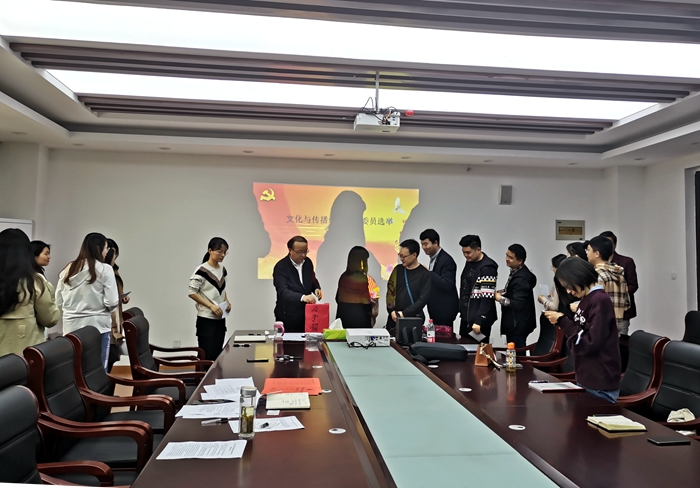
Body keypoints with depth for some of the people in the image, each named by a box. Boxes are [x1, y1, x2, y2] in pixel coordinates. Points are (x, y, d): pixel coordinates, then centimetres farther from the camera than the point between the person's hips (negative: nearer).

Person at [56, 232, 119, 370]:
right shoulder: (104, 269, -8)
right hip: (97, 326, -5)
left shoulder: (67, 270, 7)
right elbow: (112, 302, -12)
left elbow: (59, 302, 11)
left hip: (71, 327, 5)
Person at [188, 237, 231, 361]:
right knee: (207, 355, -5)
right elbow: (192, 293, -14)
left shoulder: (222, 269, 8)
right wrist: (211, 306, -18)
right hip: (206, 319, -7)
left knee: (217, 354, 11)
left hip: (220, 318, 7)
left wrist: (227, 302, 2)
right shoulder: (201, 270, -13)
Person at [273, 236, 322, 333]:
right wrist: (302, 297, -39)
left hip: (307, 314, 5)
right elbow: (283, 291, -24)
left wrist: (317, 289, -4)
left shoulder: (308, 262, 4)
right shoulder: (281, 267, -14)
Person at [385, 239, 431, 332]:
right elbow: (390, 291, 8)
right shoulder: (398, 269, 7)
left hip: (414, 318, -4)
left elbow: (423, 299, -11)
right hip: (394, 318, 4)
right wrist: (391, 310, -6)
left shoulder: (425, 274, -7)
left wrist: (404, 313, -14)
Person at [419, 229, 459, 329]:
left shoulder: (446, 260, -17)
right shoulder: (433, 259, 12)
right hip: (436, 309, 9)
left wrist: (428, 272, -24)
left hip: (445, 310, -9)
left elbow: (447, 285, -24)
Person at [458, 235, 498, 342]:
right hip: (466, 317, 8)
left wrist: (478, 322, -23)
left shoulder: (487, 268, -18)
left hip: (479, 321, -8)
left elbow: (487, 299, -21)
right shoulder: (470, 262, 9)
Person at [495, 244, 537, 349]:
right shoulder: (517, 271, 7)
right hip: (515, 323, 10)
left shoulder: (520, 279, -24)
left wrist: (500, 298, -18)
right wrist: (504, 292, 6)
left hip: (517, 325, -10)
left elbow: (518, 304, -28)